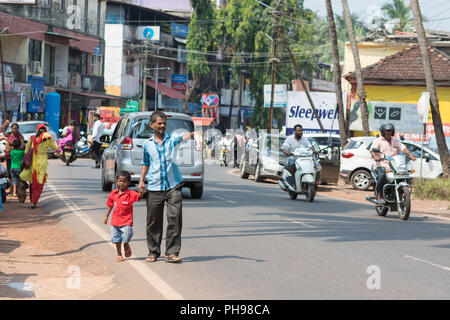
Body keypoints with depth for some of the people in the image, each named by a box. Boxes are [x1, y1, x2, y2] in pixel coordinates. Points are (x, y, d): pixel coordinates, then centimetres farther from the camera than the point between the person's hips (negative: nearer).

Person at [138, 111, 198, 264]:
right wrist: (141, 180, 10)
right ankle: (153, 252, 17)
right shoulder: (147, 144, 11)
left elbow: (184, 137, -16)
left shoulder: (172, 138, 4)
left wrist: (193, 134, -37)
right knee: (153, 221, 4)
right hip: (154, 187, 2)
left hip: (173, 186, -2)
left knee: (175, 218, -9)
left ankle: (172, 252, -2)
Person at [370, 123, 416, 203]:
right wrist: (375, 156, -32)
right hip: (381, 165, -4)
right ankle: (379, 197, -28)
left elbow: (403, 148, 6)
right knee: (382, 175, -36)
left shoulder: (396, 140, 19)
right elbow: (373, 149, -9)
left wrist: (410, 155, -13)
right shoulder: (378, 141, 7)